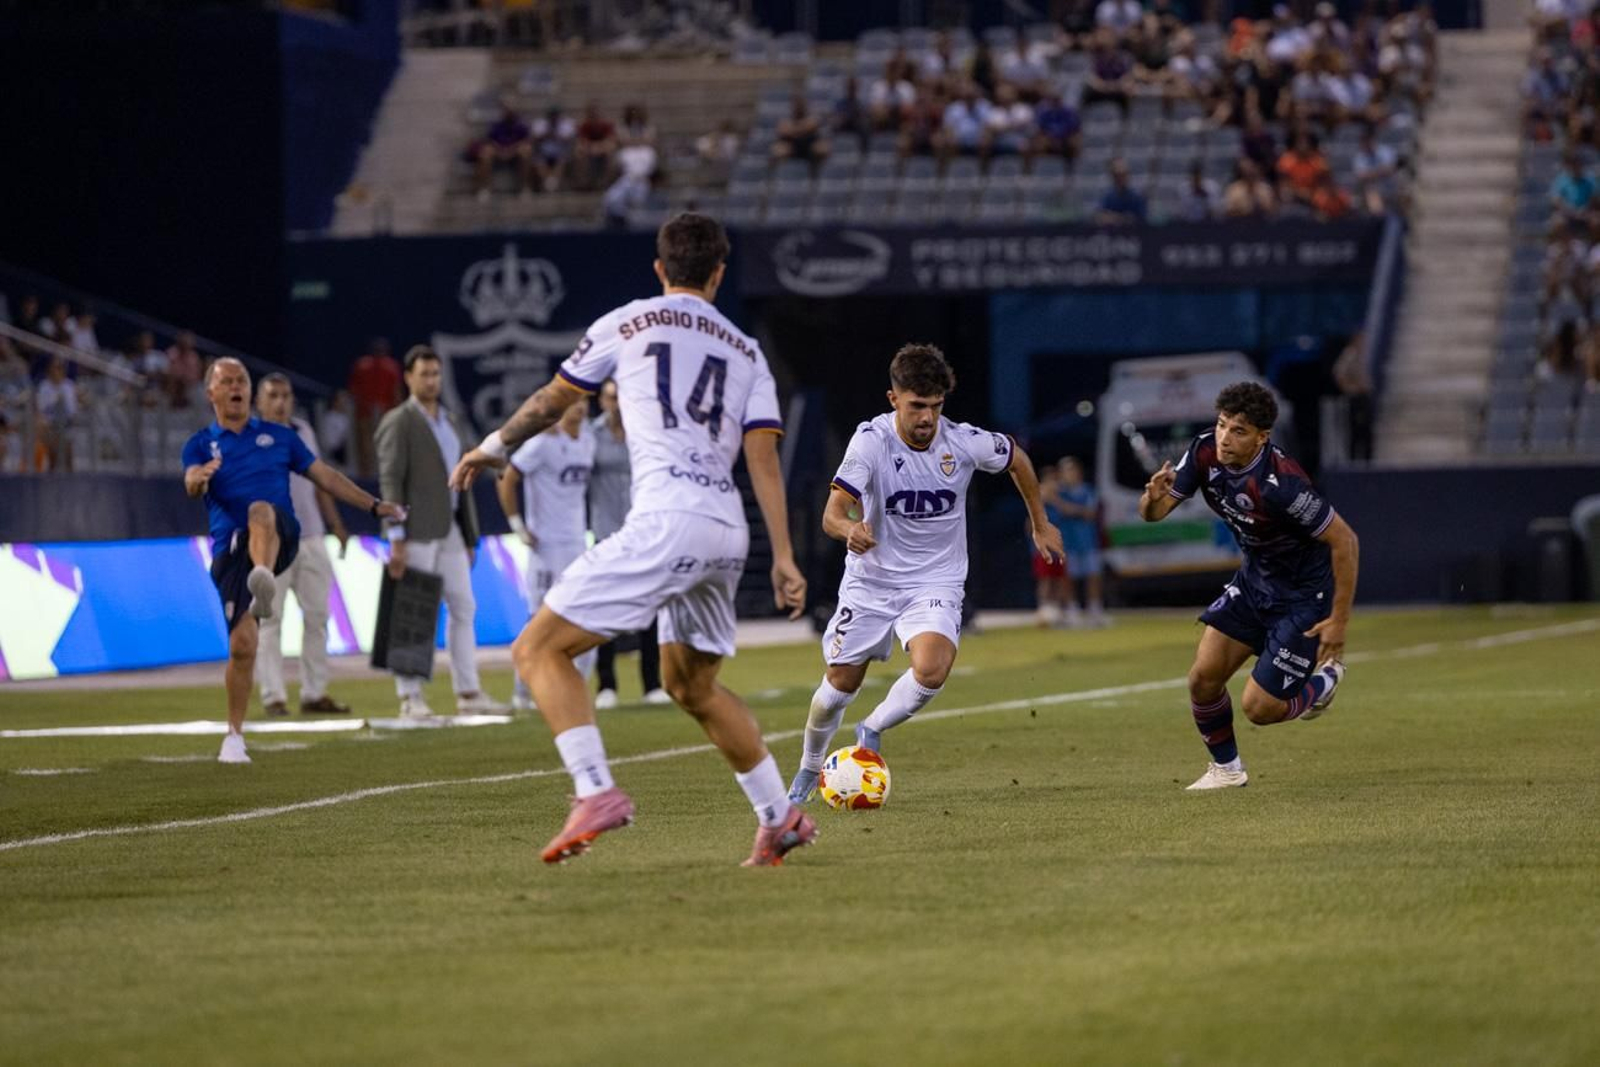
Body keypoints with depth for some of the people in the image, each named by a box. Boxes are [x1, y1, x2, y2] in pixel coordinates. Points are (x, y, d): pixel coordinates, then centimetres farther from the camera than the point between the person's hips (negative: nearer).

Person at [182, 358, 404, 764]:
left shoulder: (277, 436, 18)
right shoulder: (201, 445, 11)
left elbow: (324, 475, 22)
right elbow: (192, 484, -10)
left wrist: (375, 506, 17)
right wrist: (200, 477, -35)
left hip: (278, 541, -1)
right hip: (230, 549, 1)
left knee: (260, 511, -37)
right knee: (242, 643, -10)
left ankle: (264, 585, -65)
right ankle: (234, 735, 6)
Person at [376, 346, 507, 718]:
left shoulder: (453, 423, 18)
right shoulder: (398, 423, -4)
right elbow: (390, 482, -11)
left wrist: (470, 537, 16)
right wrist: (396, 540, -18)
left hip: (450, 533, 7)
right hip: (416, 534, -7)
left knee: (464, 609, 6)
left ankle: (468, 693, 9)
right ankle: (410, 697, -3)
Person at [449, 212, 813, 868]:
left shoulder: (629, 323, 9)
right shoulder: (746, 352, 19)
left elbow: (551, 402, 19)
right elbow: (763, 459, 9)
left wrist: (493, 447, 36)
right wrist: (783, 560, 6)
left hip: (665, 520, -6)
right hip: (728, 533, 6)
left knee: (539, 650, -4)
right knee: (692, 685, 25)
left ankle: (595, 791, -22)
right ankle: (780, 819, 23)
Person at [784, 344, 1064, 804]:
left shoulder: (965, 442, -14)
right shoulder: (872, 440, -20)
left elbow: (1017, 460, 10)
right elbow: (832, 513, -26)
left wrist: (1041, 525, 18)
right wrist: (850, 529, -50)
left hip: (935, 582, 0)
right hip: (871, 579, 0)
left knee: (932, 668, -27)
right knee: (841, 682, 7)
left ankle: (872, 731, 2)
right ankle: (809, 771, 35)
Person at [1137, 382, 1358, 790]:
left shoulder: (1281, 484, -34)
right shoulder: (1206, 452, -14)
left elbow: (1344, 540, -26)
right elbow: (1153, 512, -5)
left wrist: (1339, 620, -21)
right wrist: (1154, 499, -31)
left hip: (1304, 595, -6)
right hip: (1254, 580, 7)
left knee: (1260, 708, -6)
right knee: (1203, 678, -3)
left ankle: (1326, 677, 24)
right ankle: (1225, 768, 21)